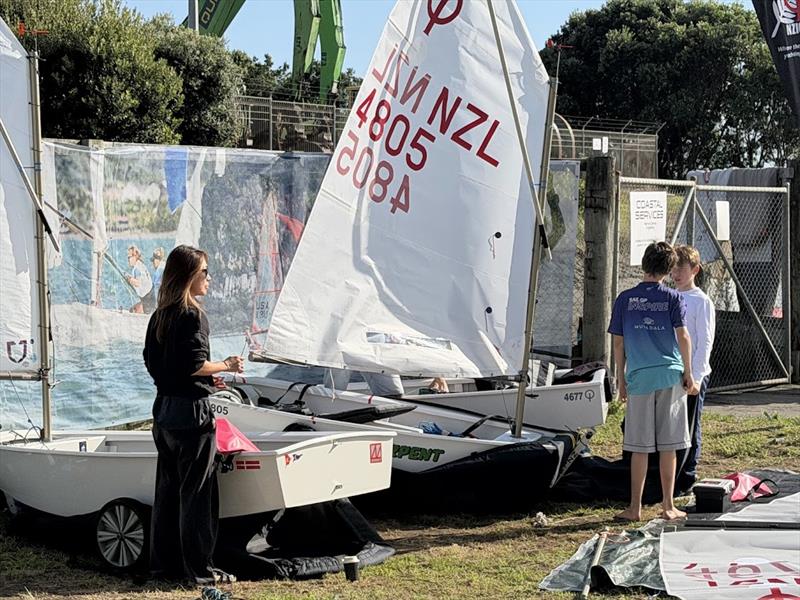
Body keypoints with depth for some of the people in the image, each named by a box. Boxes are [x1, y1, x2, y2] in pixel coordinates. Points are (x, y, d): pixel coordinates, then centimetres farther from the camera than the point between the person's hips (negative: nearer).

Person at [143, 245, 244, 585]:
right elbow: (194, 364, -21)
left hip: (164, 409, 8)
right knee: (197, 492, -2)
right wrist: (226, 365, -4)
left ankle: (163, 563, 19)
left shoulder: (159, 316, 11)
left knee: (167, 488, 13)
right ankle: (199, 570, 1)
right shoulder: (192, 315, -14)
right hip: (191, 411, -8)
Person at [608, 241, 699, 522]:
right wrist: (688, 375, 2)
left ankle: (635, 508, 7)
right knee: (668, 446, 6)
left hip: (639, 378, 0)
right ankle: (668, 507, 11)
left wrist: (621, 380, 13)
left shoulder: (625, 299, 3)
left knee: (639, 447, 5)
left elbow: (618, 343, 5)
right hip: (671, 376, 0)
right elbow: (683, 336, -6)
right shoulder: (673, 298, 0)